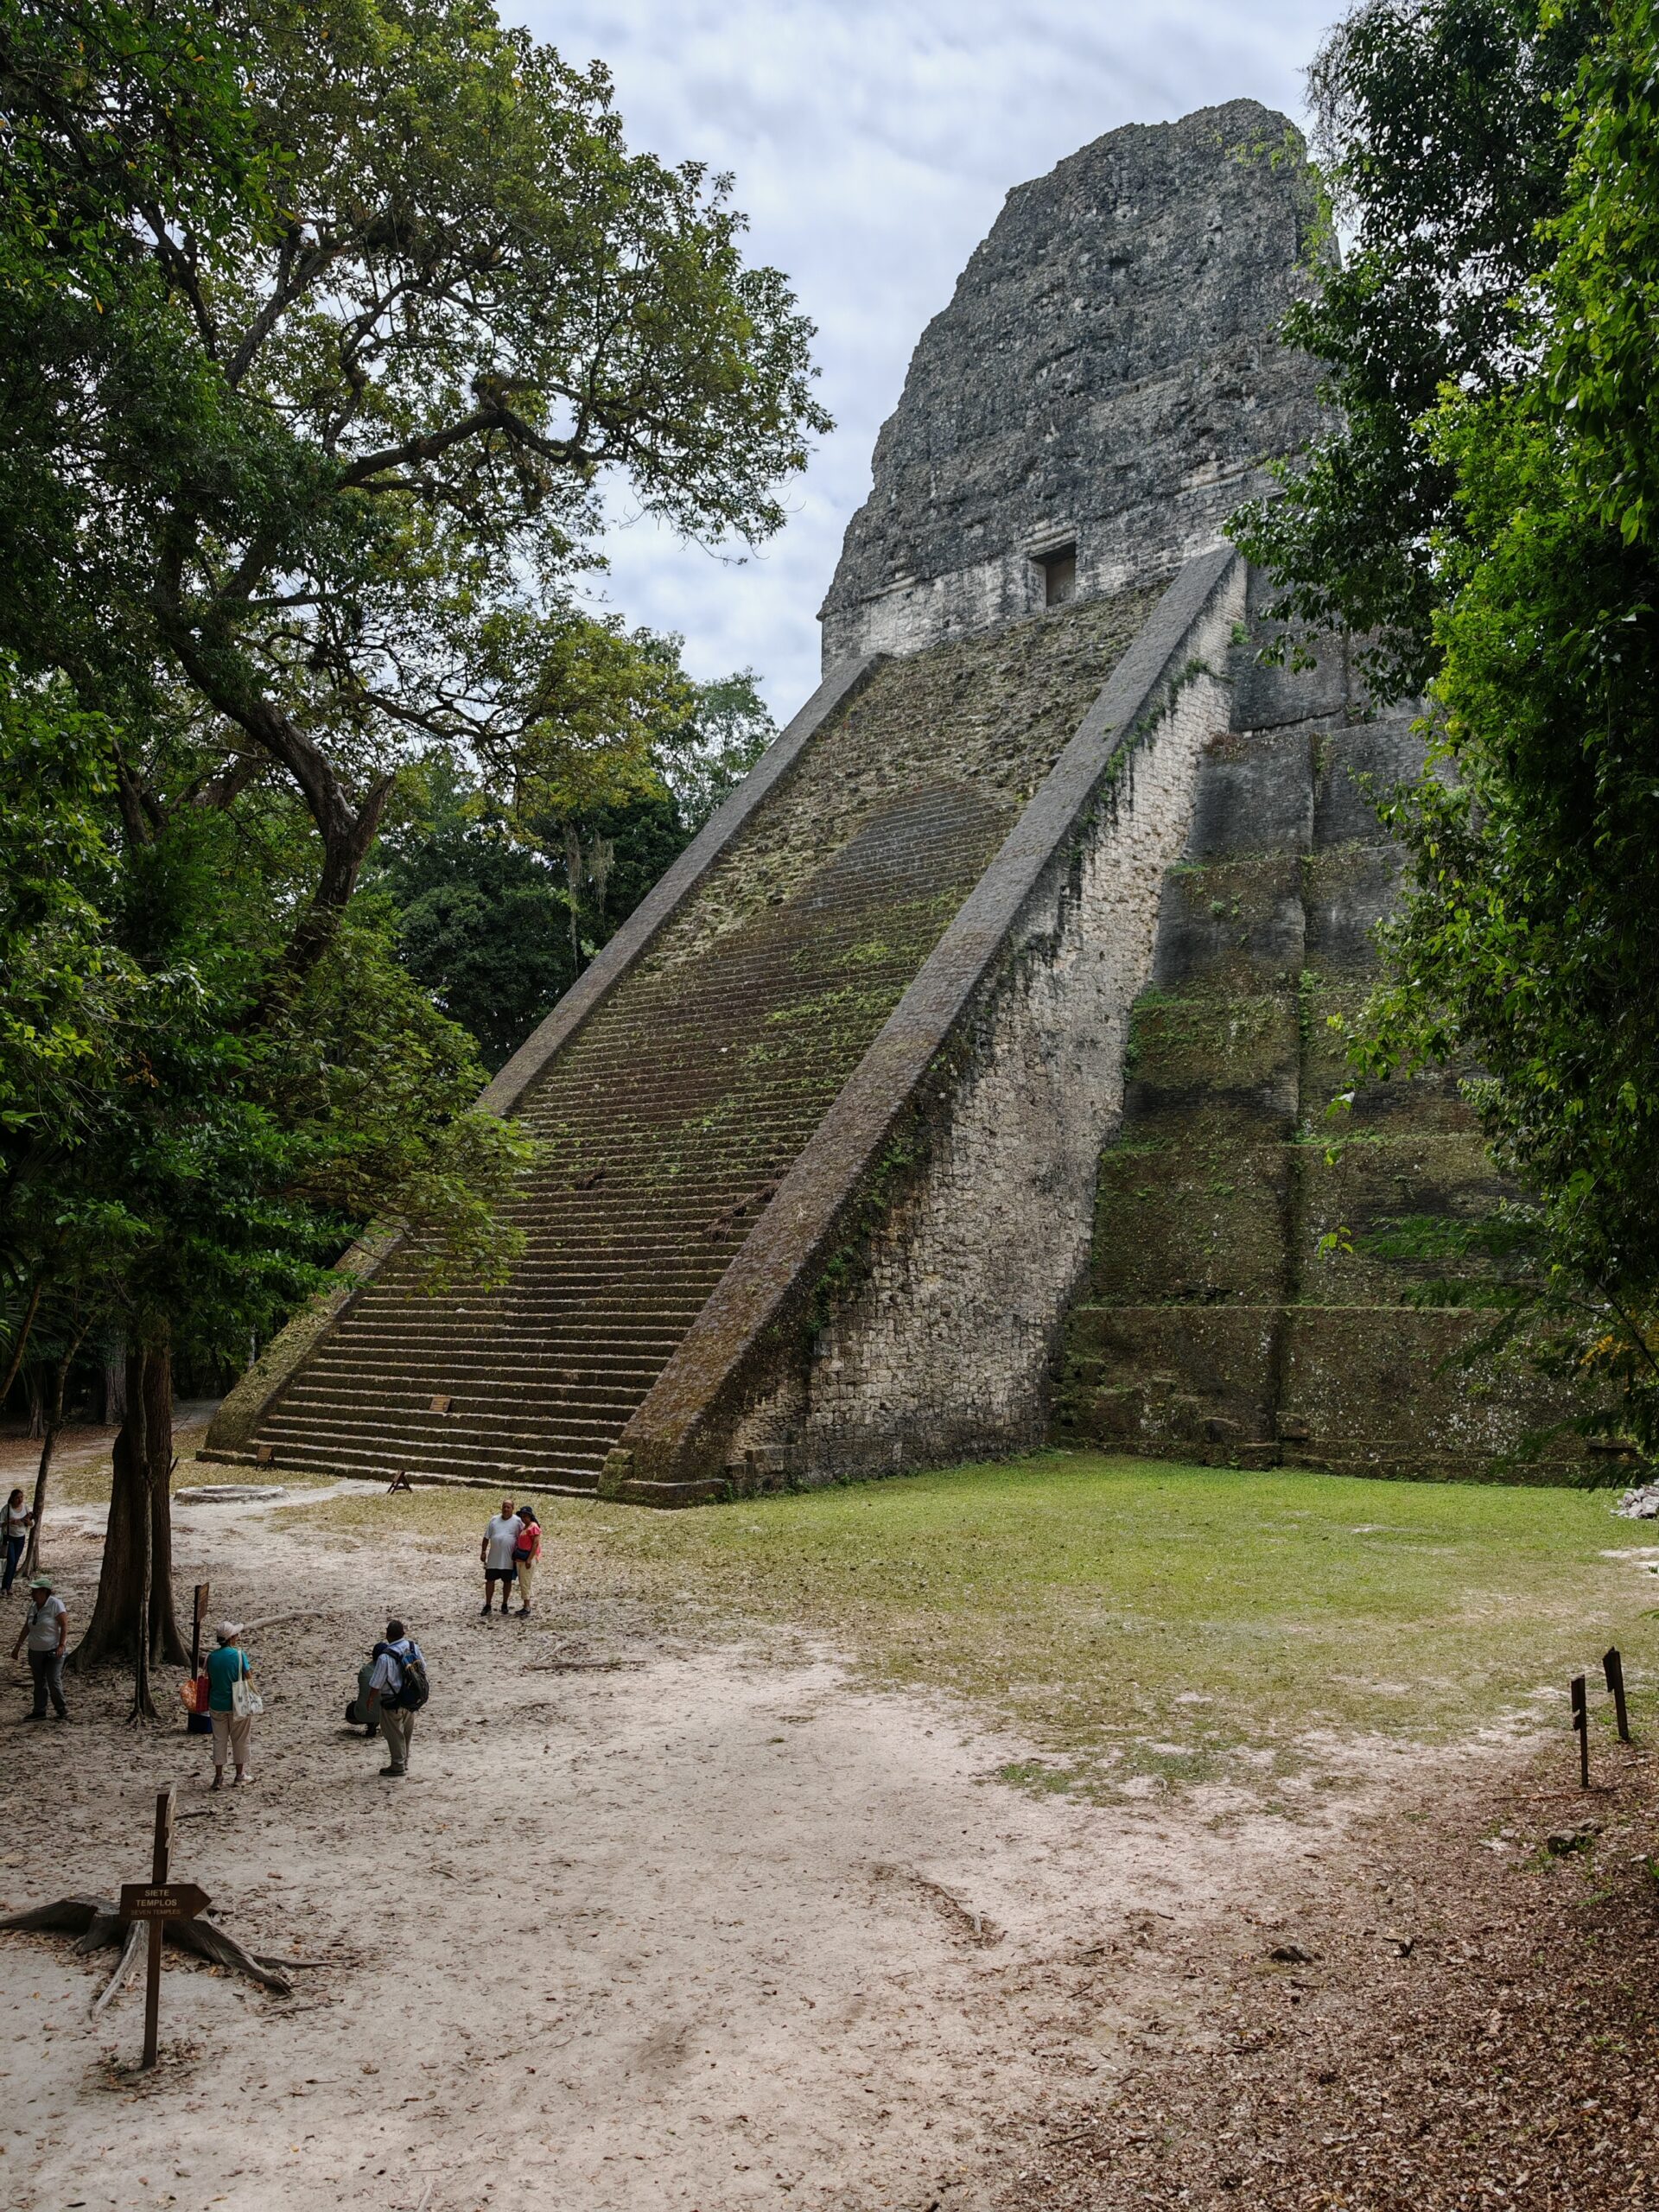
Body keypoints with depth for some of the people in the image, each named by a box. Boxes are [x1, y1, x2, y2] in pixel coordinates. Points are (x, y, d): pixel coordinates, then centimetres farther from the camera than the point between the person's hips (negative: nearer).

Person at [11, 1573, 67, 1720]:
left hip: (53, 1651, -7)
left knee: (54, 1681, -7)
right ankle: (39, 1711, 20)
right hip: (35, 1652, 7)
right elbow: (26, 1628, 15)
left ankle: (62, 1710, 7)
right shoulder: (33, 1606, 7)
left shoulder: (56, 1604, -14)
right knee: (39, 1682, 12)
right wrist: (18, 1645, 13)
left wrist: (61, 1645, -23)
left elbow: (64, 1626, -16)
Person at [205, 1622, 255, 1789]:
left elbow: (210, 1682, 4)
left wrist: (208, 1704, 15)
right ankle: (240, 1776, 19)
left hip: (217, 1705, 3)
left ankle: (218, 1778, 15)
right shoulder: (239, 1654, -14)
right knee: (239, 1741, 11)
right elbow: (248, 1678, -11)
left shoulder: (211, 1657, -3)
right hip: (237, 1704, -3)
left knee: (219, 1740, 12)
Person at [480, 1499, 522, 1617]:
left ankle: (504, 1605, 22)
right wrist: (483, 1552, 3)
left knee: (507, 1581, 8)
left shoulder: (517, 1521, -4)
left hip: (509, 1559, -2)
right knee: (489, 1580, 3)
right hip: (493, 1558, 2)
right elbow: (486, 1537, 9)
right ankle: (487, 1605, 12)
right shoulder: (495, 1520, 5)